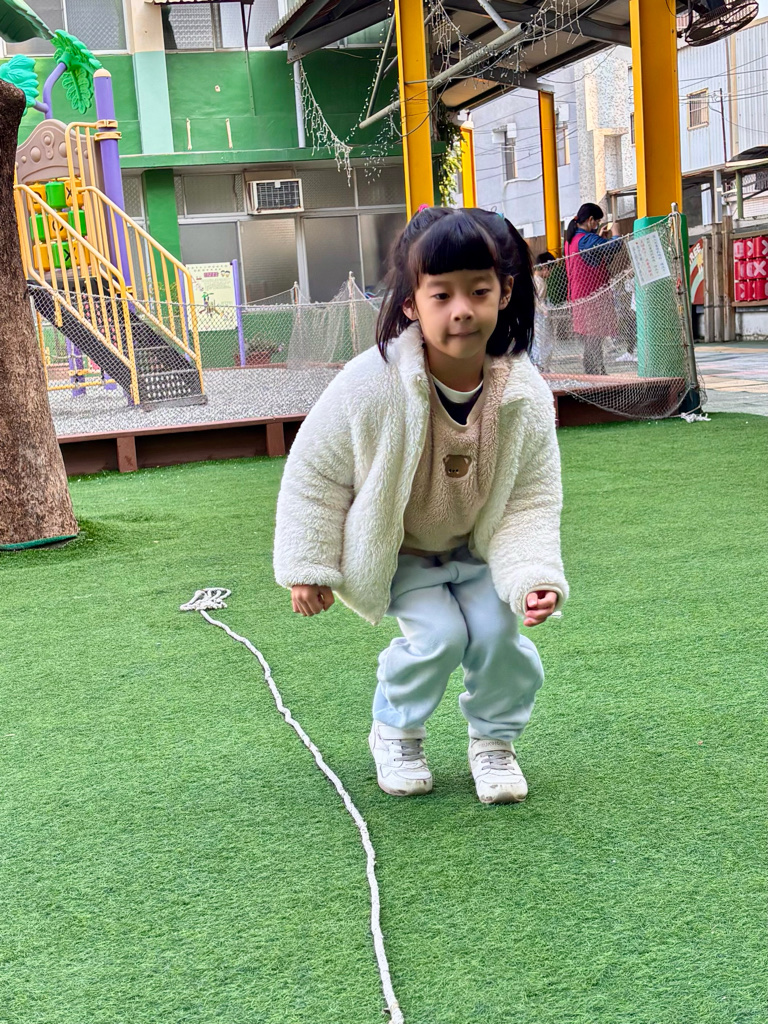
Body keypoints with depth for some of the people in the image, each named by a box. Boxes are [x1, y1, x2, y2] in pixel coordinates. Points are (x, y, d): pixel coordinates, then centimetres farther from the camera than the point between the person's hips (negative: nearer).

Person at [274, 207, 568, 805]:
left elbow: (531, 503, -12)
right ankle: (395, 732, 12)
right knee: (440, 634, -20)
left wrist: (535, 577, -28)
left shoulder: (527, 396, -20)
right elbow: (313, 472, -16)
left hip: (478, 547, 3)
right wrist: (308, 567, -13)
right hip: (396, 550, -2)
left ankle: (495, 740, 14)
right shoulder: (372, 383, -30)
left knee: (498, 630, -17)